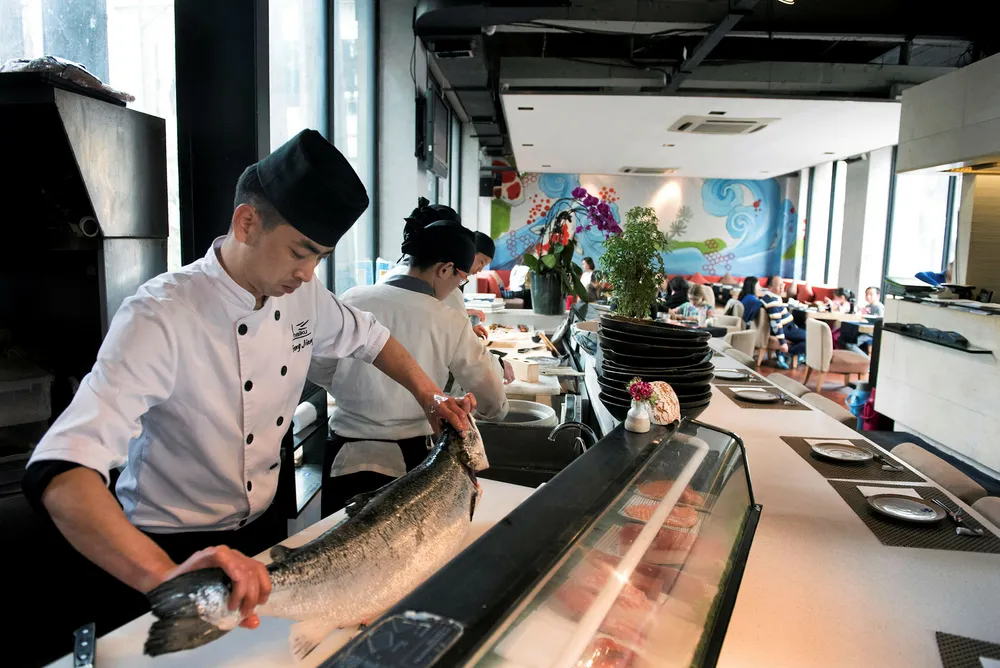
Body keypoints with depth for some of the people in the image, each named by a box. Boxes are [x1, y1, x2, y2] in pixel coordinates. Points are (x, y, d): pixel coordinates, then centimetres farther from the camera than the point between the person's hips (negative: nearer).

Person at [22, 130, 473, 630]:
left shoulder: (301, 296, -9)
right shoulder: (161, 317, -29)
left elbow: (367, 338, 11)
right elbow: (60, 472, -39)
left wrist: (428, 395, -3)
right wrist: (164, 575, -54)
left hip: (263, 530, 7)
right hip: (171, 551, -6)